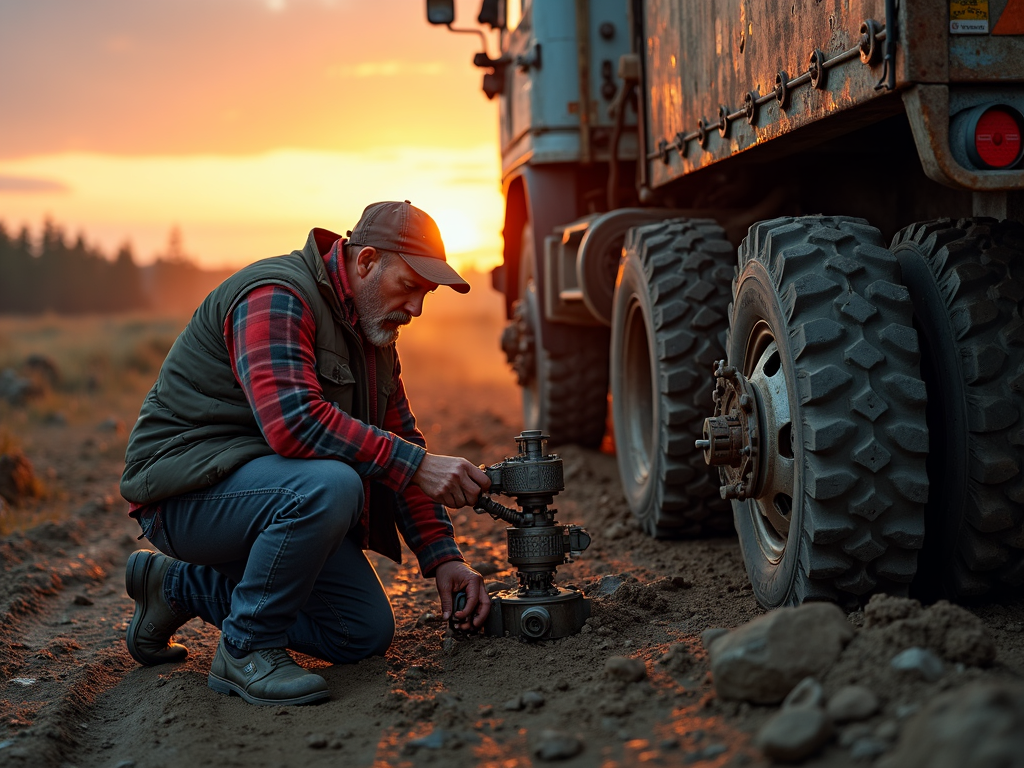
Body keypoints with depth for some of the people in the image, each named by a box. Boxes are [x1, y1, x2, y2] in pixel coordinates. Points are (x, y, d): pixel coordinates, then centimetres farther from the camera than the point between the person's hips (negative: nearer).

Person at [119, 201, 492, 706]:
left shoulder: (372, 327, 10)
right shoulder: (276, 295, -19)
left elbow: (402, 447, 12)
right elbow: (294, 422, -35)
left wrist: (443, 557, 1)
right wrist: (416, 464, -33)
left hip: (269, 484, 10)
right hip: (188, 485, -10)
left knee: (366, 632, 3)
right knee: (329, 486, -36)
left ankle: (178, 586, 17)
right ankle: (247, 650, -16)